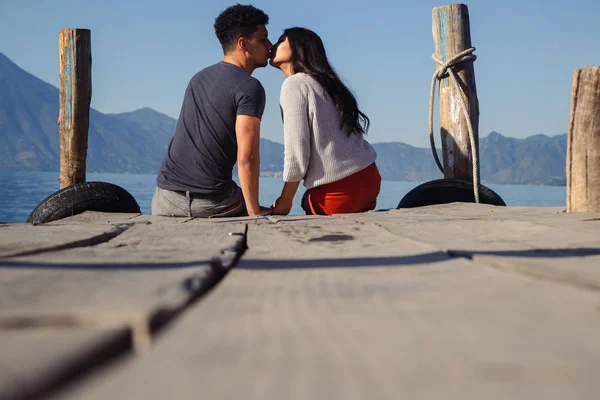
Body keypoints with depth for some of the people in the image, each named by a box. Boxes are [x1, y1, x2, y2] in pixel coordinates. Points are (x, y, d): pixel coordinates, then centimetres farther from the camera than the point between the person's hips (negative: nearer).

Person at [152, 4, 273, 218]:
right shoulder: (249, 87, -9)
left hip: (166, 195, 6)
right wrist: (254, 211, -8)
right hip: (211, 204, -6)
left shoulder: (199, 78, 16)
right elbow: (246, 157, -17)